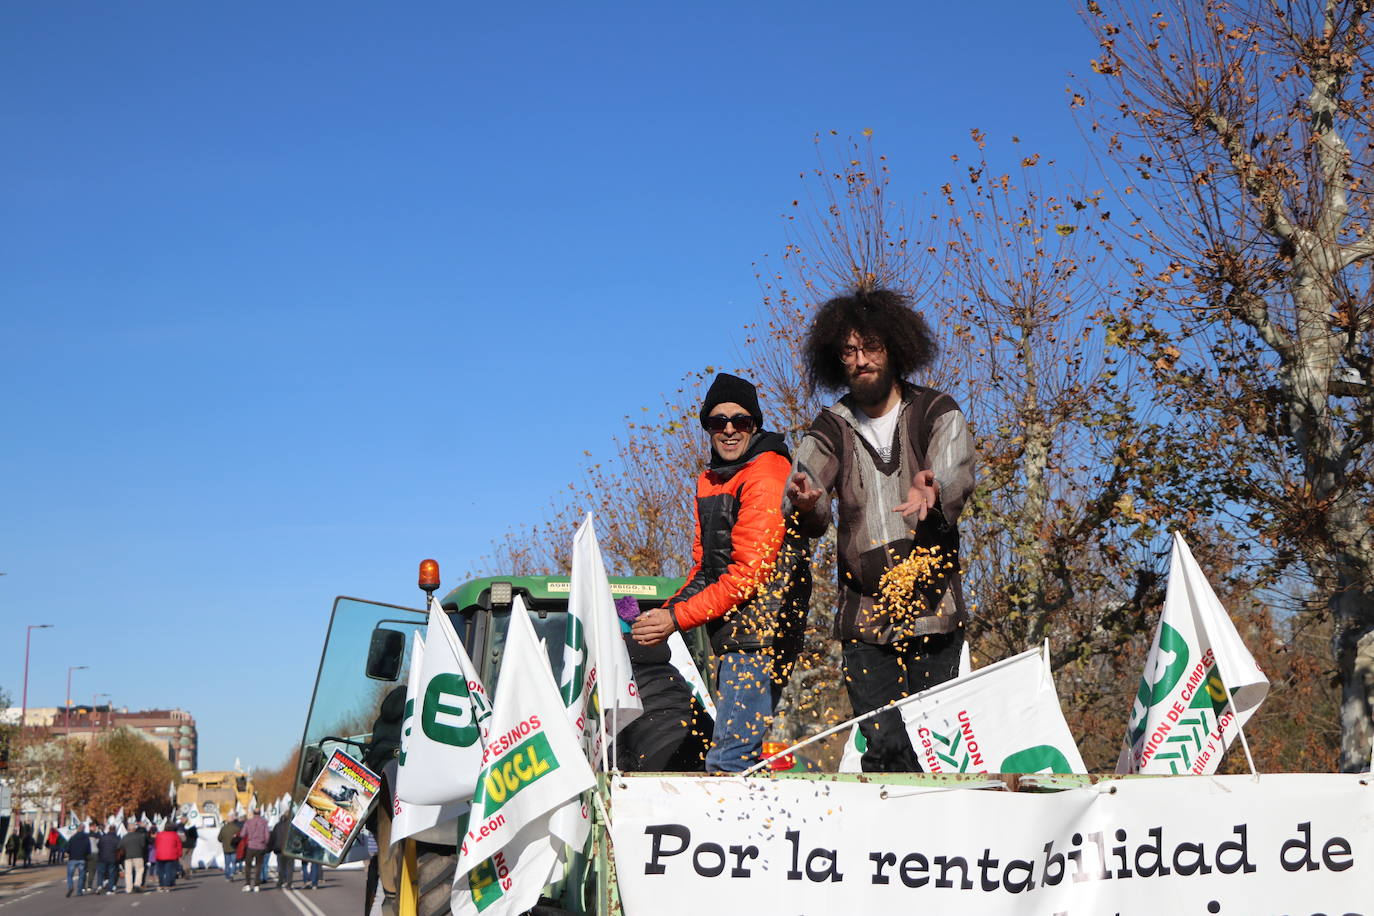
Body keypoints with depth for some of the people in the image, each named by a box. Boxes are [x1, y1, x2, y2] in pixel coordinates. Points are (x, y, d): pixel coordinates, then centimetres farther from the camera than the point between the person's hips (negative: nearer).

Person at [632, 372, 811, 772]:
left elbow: (749, 574, -18)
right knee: (746, 758, 13)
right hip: (730, 637, 10)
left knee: (728, 762, -14)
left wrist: (678, 618, -17)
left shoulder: (766, 477, -12)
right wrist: (668, 610, 1)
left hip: (759, 637, -10)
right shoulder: (710, 480, 17)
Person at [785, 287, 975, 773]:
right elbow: (810, 497, -5)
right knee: (885, 746, -6)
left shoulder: (937, 413, 4)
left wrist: (932, 493, -39)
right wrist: (804, 505, -31)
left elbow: (957, 476, -14)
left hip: (934, 611, -1)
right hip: (864, 617, 1)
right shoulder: (831, 428, 9)